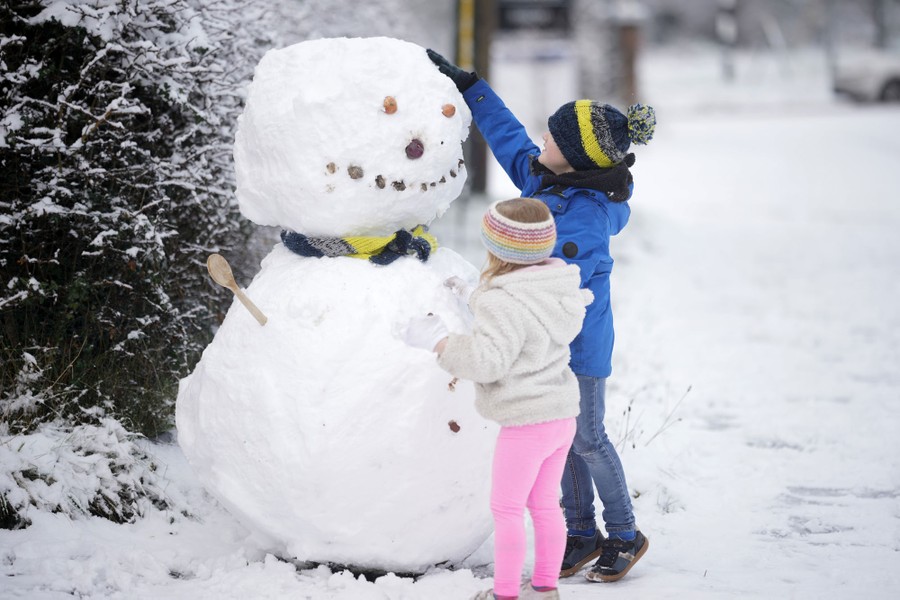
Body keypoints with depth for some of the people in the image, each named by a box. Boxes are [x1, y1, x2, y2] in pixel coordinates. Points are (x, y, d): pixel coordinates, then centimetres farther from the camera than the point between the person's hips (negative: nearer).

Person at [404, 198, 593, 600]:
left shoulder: (504, 304, -25)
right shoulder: (558, 287, 4)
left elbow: (487, 360, -31)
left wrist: (437, 341, -24)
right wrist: (473, 300, 21)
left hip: (526, 423, -9)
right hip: (562, 415, 9)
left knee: (507, 509, 5)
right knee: (544, 504, 19)